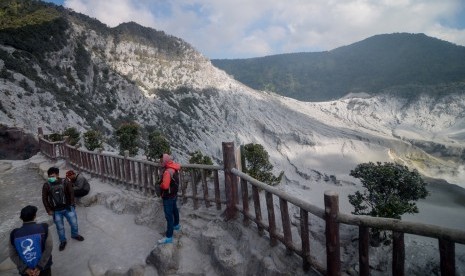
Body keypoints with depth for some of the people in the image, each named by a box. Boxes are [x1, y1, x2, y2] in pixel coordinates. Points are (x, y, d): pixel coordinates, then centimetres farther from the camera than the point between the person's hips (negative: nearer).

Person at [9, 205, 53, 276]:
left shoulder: (14, 234, -8)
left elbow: (13, 255, -8)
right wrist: (40, 267, -12)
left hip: (25, 270, 2)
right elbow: (49, 248, -18)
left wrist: (24, 268, -8)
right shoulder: (43, 228, -14)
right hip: (44, 267, -2)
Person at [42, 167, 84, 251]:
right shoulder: (46, 185, -12)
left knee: (74, 223, 12)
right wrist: (48, 210, -4)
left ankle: (75, 235, 41)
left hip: (68, 208, 1)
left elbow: (71, 193, -2)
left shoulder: (65, 182, -12)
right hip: (56, 211, 0)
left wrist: (72, 204, -4)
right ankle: (63, 241, 35)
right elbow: (44, 199, -3)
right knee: (60, 227, 12)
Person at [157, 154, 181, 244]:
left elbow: (165, 186, -35)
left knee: (169, 216, -3)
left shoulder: (168, 172, -30)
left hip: (168, 197, -10)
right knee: (174, 210, 27)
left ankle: (169, 237, 5)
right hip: (173, 194, 10)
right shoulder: (174, 168, -1)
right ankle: (176, 225, 49)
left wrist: (160, 185, -13)